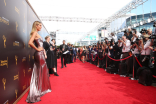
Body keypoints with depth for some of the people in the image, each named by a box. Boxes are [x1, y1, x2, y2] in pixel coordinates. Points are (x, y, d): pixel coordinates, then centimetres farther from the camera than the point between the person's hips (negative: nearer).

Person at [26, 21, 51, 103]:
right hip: (39, 54, -9)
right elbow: (30, 42, -27)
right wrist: (37, 49, -15)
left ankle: (42, 88, 34)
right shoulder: (34, 32, -10)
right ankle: (38, 91, 11)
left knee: (43, 71, 18)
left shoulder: (37, 34, 17)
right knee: (40, 71, -1)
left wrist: (44, 53, 10)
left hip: (41, 54, 9)